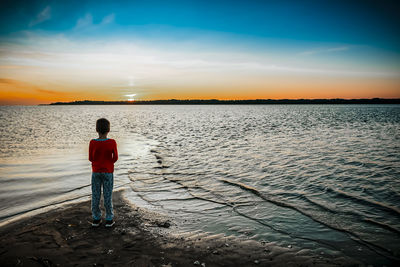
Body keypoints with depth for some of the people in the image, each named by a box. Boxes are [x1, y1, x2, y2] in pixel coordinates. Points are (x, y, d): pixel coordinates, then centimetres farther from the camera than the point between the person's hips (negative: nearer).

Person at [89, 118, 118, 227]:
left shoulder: (92, 143, -9)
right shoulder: (112, 143, -13)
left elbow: (90, 158, -2)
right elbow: (115, 158, -6)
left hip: (96, 172, 1)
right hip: (108, 172, -1)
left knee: (95, 195, 11)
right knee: (108, 195, 6)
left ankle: (96, 219, 18)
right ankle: (109, 219, 13)